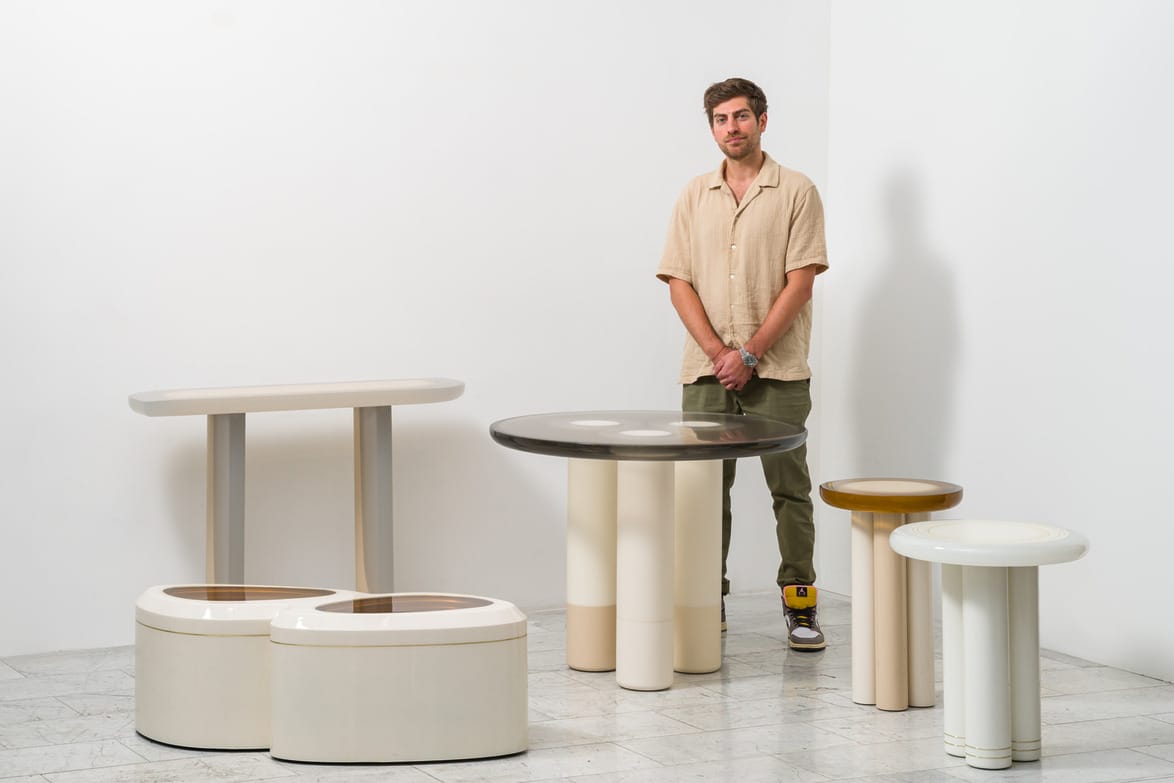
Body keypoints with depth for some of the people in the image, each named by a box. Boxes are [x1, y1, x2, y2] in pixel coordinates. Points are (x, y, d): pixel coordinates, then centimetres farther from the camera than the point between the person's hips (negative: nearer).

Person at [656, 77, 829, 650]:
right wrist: (718, 352, -9)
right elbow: (679, 281, 5)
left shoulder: (797, 193, 0)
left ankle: (800, 605, 3)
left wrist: (750, 353, -12)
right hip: (706, 370, 3)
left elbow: (800, 281, -7)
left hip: (777, 371, -3)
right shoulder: (695, 197, 11)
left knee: (789, 487, -2)